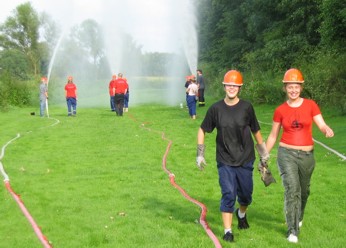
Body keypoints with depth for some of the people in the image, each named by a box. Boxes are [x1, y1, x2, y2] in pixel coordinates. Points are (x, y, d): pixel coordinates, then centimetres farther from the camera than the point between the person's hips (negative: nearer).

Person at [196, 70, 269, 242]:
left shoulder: (246, 107, -5)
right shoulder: (216, 108, -5)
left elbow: (255, 131, 6)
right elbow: (202, 130, 6)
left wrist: (263, 152, 11)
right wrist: (200, 154, 3)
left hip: (245, 160, 1)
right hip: (225, 161, -1)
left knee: (245, 195, 14)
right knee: (228, 195, -7)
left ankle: (241, 214, 46)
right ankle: (228, 231, 5)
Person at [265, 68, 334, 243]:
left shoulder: (310, 105, -1)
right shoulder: (280, 110, 0)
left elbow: (322, 126, -9)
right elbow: (273, 135, 7)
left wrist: (328, 130, -32)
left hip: (307, 155, 2)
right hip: (286, 153, -2)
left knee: (304, 190, 17)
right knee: (292, 189, -16)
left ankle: (298, 218, 45)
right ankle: (292, 230, -9)